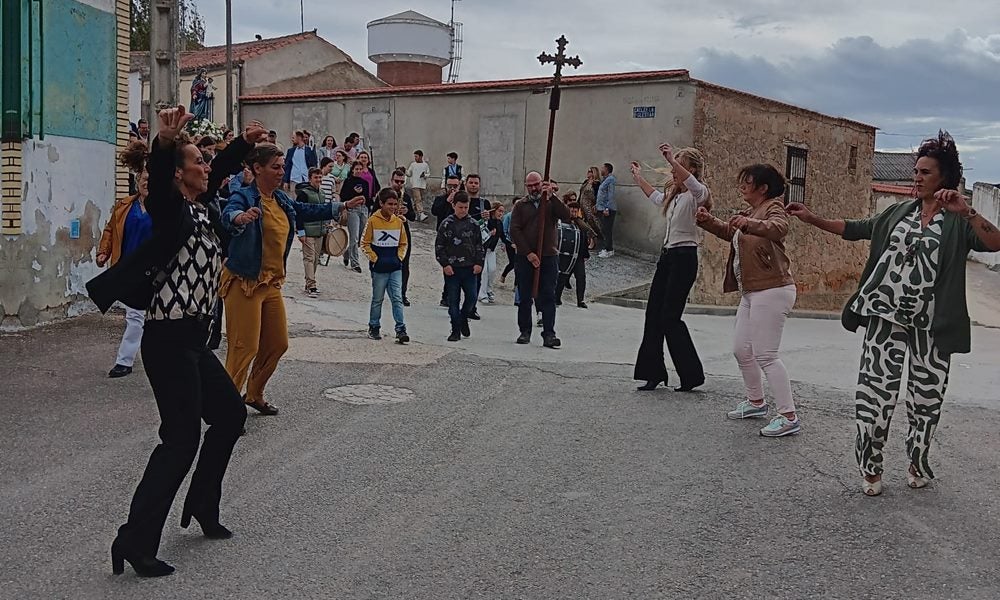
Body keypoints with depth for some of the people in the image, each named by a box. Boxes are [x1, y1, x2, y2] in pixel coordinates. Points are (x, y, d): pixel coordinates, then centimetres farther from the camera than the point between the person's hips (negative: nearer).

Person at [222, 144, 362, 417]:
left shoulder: (282, 200, 9)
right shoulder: (244, 196, -15)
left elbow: (307, 211, 26)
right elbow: (228, 214, -36)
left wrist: (343, 206, 28)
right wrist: (241, 217, -59)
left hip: (272, 283, 9)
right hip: (244, 282, -9)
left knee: (278, 344, 16)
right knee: (245, 348, -11)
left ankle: (254, 395, 35)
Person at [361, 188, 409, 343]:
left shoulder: (398, 222, 5)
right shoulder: (373, 221, -6)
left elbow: (403, 243, 16)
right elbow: (365, 243, -1)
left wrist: (399, 257, 3)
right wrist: (374, 258, -8)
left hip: (396, 268, 2)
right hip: (379, 268, -2)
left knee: (397, 298, -4)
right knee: (377, 299, 9)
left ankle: (401, 330, -5)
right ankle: (374, 328, 22)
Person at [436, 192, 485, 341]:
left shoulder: (473, 224, 7)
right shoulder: (447, 224, 1)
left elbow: (480, 245, 12)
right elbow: (439, 246, 2)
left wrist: (479, 263, 2)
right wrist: (445, 264, -6)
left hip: (469, 268, 2)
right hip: (451, 269, -2)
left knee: (472, 297, -2)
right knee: (453, 300, 1)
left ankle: (463, 319, 26)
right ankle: (456, 330, 8)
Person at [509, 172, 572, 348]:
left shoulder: (551, 203, 9)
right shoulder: (520, 206, 9)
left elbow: (566, 216, -9)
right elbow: (514, 231, 0)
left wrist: (552, 196, -16)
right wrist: (528, 253, -10)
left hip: (549, 256, -1)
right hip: (525, 257, 1)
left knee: (548, 297, -4)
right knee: (524, 297, 5)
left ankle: (549, 334, -6)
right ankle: (525, 331, 15)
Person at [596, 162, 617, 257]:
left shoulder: (610, 179, -13)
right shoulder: (604, 179, 18)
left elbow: (611, 195, -19)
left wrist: (607, 208, -24)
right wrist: (597, 205, 23)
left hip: (608, 209, -10)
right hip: (602, 209, 10)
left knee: (607, 230, -8)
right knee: (604, 230, 13)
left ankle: (609, 250, -6)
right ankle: (607, 248, 21)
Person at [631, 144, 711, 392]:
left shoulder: (697, 194, -8)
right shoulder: (674, 195, 18)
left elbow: (692, 183, -34)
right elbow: (656, 197, 41)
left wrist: (672, 159, -38)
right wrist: (638, 177, 46)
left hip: (684, 257, -9)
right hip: (667, 255, 9)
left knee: (670, 317, -10)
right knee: (653, 314, 5)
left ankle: (692, 374, 0)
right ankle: (653, 373, 9)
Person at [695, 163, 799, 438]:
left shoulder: (773, 208, -10)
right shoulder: (750, 213, 19)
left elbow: (779, 228, -32)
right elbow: (728, 232, 28)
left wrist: (750, 224, -50)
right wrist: (707, 221, 9)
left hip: (771, 291, -10)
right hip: (751, 292, 10)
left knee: (765, 355, -13)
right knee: (741, 350, 16)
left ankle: (788, 416, -10)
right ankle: (756, 402, 32)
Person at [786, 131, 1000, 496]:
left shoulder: (959, 221, -1)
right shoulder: (899, 212, 12)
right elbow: (856, 229, 20)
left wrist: (966, 211, -29)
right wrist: (812, 219, 13)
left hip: (931, 325, -2)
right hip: (886, 316, 3)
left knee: (926, 398, 7)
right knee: (874, 391, -2)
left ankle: (917, 465, 27)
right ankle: (870, 470, 9)